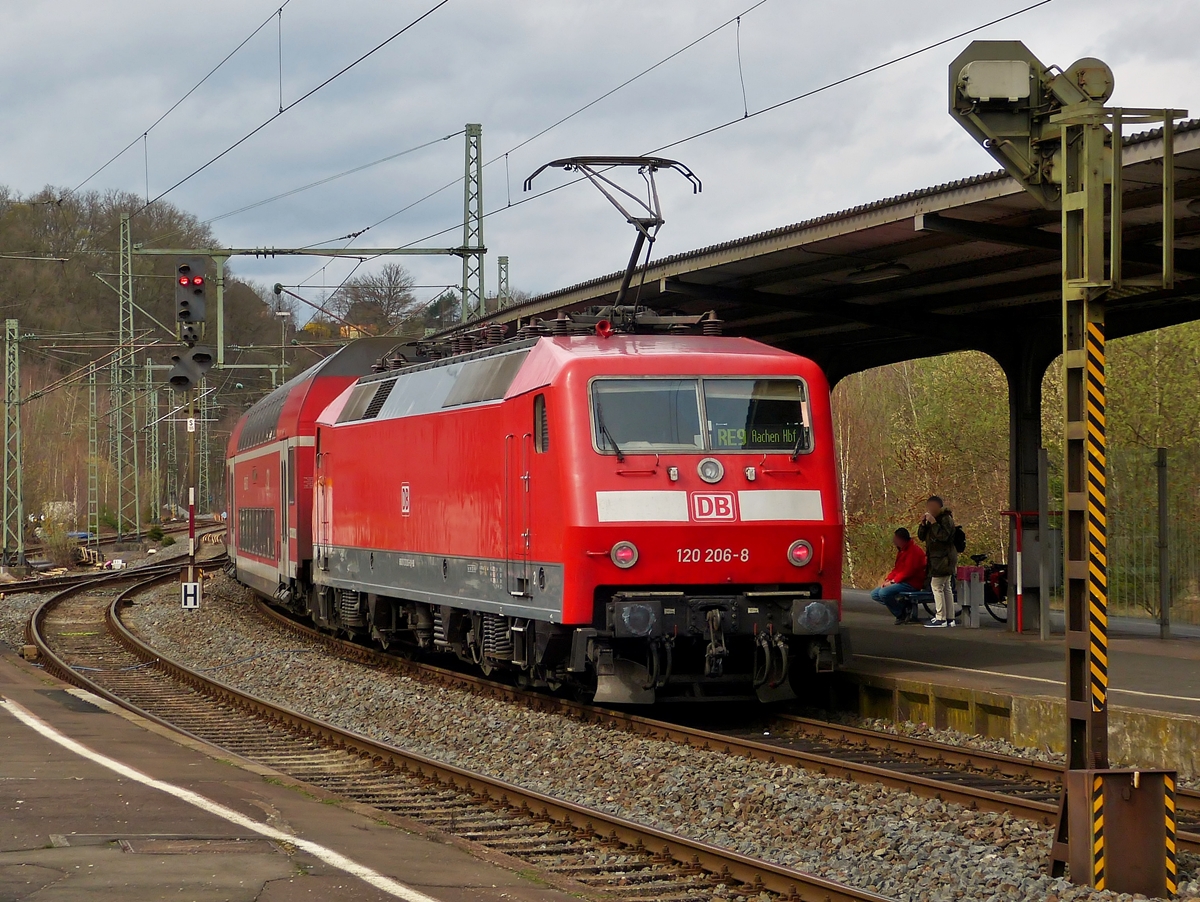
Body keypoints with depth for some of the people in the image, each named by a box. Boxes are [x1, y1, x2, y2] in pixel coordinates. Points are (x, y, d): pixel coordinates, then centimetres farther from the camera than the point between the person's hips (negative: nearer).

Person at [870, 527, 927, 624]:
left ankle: (901, 614, -9)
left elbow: (908, 572, -22)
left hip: (911, 583, -10)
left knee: (884, 593, -29)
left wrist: (893, 581, -19)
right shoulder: (902, 550, 15)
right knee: (875, 595, 5)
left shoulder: (913, 550, -16)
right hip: (901, 582, 10)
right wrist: (887, 579, 1)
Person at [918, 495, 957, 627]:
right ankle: (950, 618, 11)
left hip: (943, 559, -10)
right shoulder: (931, 518, 18)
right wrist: (923, 524, -1)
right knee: (946, 587, 9)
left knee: (936, 586, -12)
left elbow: (943, 536, -24)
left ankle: (941, 618, -14)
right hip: (936, 558, 10)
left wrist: (933, 522, -24)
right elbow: (921, 536, 15)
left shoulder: (946, 519, -10)